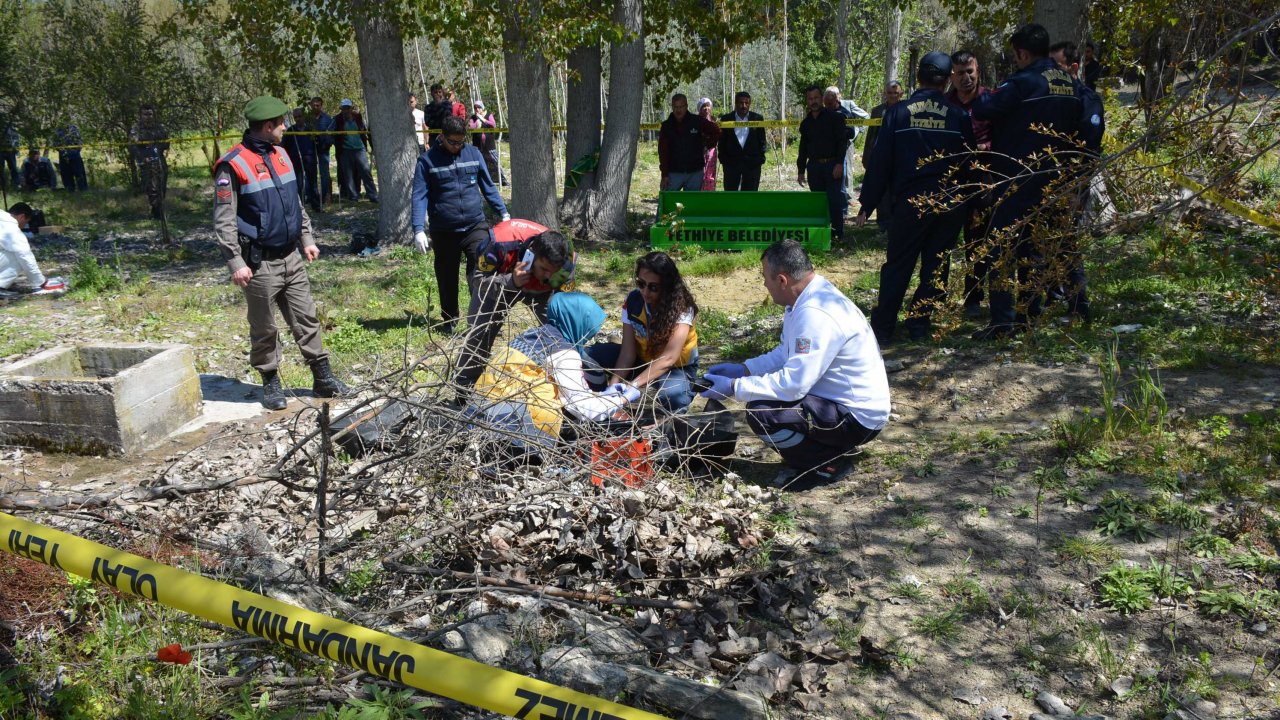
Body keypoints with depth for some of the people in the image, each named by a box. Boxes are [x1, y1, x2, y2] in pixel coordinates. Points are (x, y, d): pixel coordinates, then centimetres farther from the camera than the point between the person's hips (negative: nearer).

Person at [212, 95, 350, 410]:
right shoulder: (233, 165, -13)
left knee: (307, 319, 9)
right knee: (264, 330, 7)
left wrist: (306, 239, 16)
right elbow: (223, 221, -13)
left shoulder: (280, 155, 10)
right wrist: (235, 262, -17)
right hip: (260, 264, -6)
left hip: (291, 258, 6)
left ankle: (323, 377, 17)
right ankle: (271, 383, 20)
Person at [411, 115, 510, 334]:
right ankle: (449, 320, 29)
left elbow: (488, 186, 12)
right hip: (444, 232, 0)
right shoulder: (427, 160, -3)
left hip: (475, 226, 1)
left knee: (480, 274, -12)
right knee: (447, 279, 13)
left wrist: (503, 212, 7)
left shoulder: (473, 153, 5)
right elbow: (419, 196, -6)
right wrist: (418, 229, -17)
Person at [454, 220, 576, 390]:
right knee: (479, 332, -5)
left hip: (540, 289, 2)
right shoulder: (502, 243, -44)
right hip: (498, 280, -1)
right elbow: (482, 282, -32)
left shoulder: (566, 260, -37)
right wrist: (512, 282, -50)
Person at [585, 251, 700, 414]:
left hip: (676, 367, -4)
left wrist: (633, 385, -45)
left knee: (672, 398, -39)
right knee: (592, 355, -19)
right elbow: (628, 352, -17)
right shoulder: (633, 300, -15)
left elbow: (669, 358, -36)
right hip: (642, 360, 4)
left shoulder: (681, 308, -26)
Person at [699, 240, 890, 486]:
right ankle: (805, 459, 15)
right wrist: (743, 369, 7)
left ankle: (830, 464, -4)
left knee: (760, 413, -23)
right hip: (838, 400, 10)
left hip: (857, 417, -10)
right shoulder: (807, 300, 3)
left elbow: (794, 384, -29)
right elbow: (786, 354, 16)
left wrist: (734, 388, -21)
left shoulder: (816, 314, -28)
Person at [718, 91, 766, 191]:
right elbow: (722, 142, 5)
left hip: (752, 163, 0)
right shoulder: (726, 119, 2)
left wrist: (760, 159, -1)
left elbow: (762, 140, 5)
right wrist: (723, 160, -1)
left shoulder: (757, 118, 3)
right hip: (731, 163, 0)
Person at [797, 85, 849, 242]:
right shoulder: (806, 123, 14)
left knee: (835, 200, -8)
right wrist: (800, 170, 15)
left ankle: (838, 234, -1)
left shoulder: (834, 117, -1)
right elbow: (803, 148, 19)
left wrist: (839, 163, -15)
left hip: (833, 165, -4)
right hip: (814, 167, 5)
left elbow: (843, 141, -7)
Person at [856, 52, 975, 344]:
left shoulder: (898, 113, -3)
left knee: (897, 265, 5)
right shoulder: (960, 116, 2)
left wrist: (867, 204, 1)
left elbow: (880, 161, -4)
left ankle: (882, 328, 2)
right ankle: (919, 323, 14)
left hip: (910, 202, -1)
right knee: (936, 265, 12)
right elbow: (969, 163, 9)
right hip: (950, 205, 1)